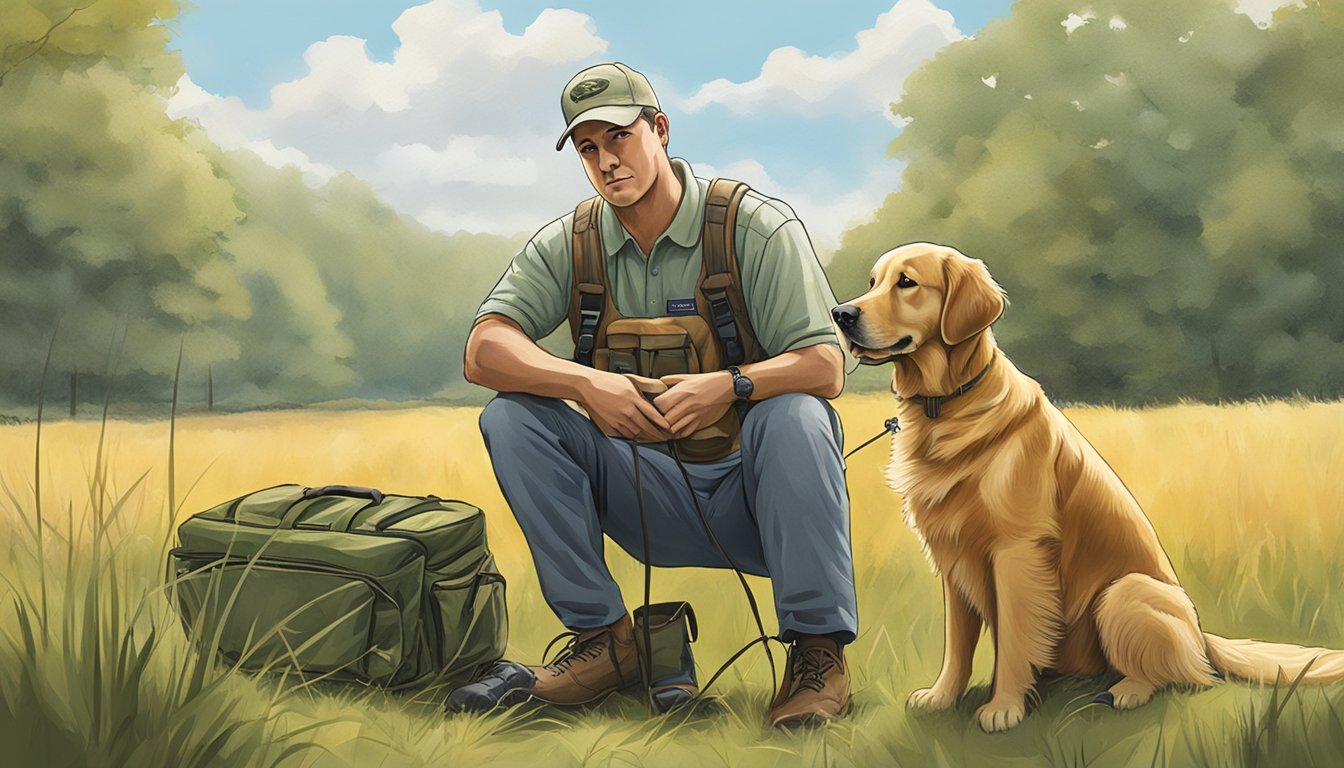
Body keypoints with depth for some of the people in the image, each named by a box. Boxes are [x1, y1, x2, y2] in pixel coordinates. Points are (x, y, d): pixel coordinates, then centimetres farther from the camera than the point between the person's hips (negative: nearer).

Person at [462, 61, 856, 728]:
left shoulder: (758, 228, -9)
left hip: (752, 495, -3)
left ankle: (819, 650, -19)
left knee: (793, 414, -35)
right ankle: (603, 638, -10)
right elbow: (483, 350, -10)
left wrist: (731, 386, -36)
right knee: (511, 416, -16)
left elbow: (825, 367, -16)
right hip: (646, 498, 3)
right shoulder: (568, 245, 1)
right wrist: (584, 382, -28)